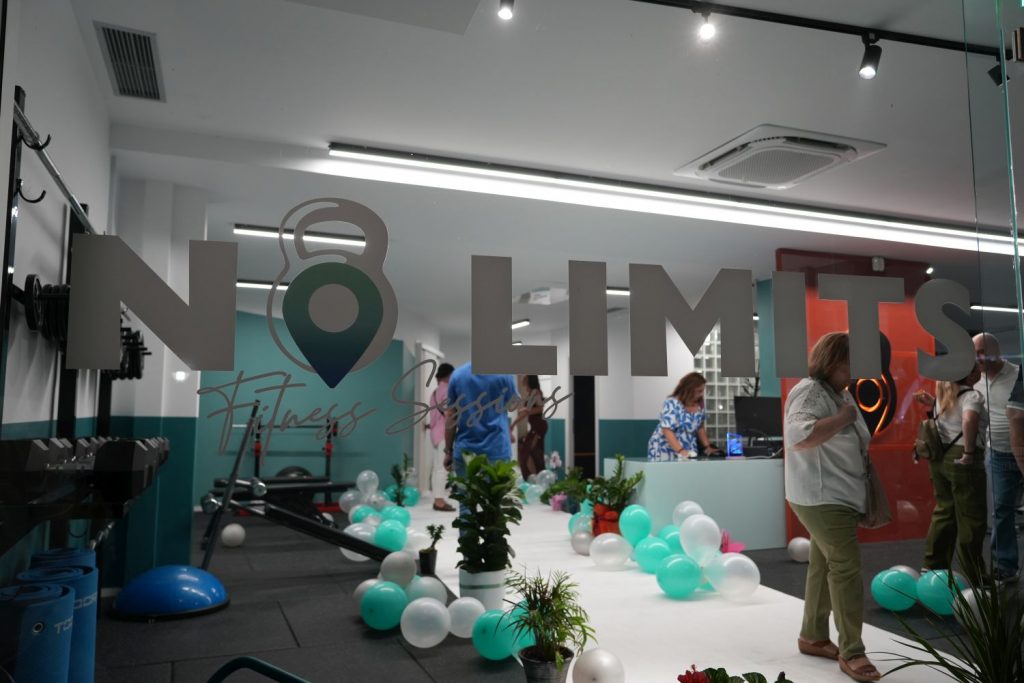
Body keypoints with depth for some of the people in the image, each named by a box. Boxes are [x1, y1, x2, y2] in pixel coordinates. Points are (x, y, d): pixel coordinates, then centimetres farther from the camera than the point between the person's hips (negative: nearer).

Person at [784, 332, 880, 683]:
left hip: (840, 496, 10)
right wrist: (842, 418, -25)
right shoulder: (810, 392, -17)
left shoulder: (842, 393, 14)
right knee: (846, 568, -9)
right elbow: (797, 436, -34)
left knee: (825, 565, 15)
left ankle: (812, 636, 26)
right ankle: (851, 652, 0)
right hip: (821, 498, -10)